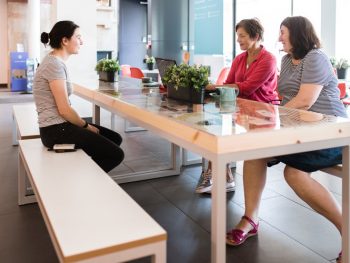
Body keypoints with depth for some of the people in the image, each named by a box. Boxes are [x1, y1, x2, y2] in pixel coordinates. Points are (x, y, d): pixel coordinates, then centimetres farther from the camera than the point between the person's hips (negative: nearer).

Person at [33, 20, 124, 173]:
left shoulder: (55, 61, 13)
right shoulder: (55, 64, -18)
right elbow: (65, 110, -21)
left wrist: (85, 124, 7)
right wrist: (87, 126, -6)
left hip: (60, 125, 10)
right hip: (56, 130, -10)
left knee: (115, 138, 14)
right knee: (116, 154, -10)